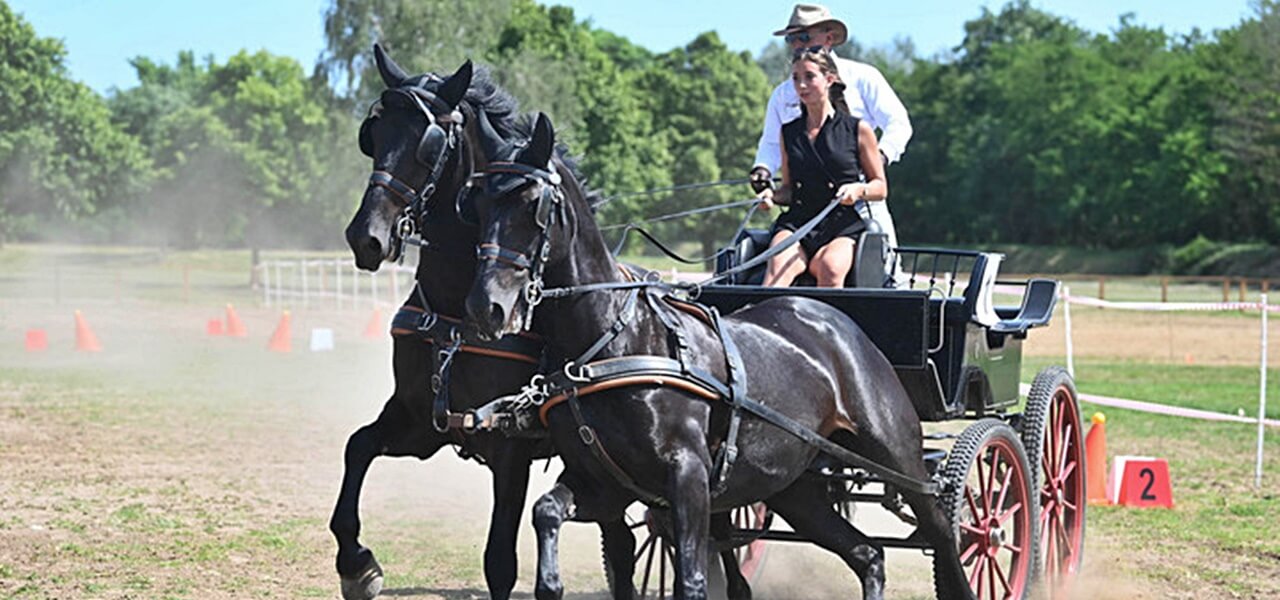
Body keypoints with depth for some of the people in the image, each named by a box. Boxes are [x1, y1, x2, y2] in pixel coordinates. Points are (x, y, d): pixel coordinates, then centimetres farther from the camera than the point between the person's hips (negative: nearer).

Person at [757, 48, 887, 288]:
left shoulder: (858, 130, 8)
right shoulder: (789, 133, 19)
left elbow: (881, 188, 11)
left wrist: (859, 189, -10)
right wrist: (772, 195, 2)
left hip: (845, 225, -2)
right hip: (797, 222, 2)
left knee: (830, 268, -37)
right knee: (778, 268, -33)